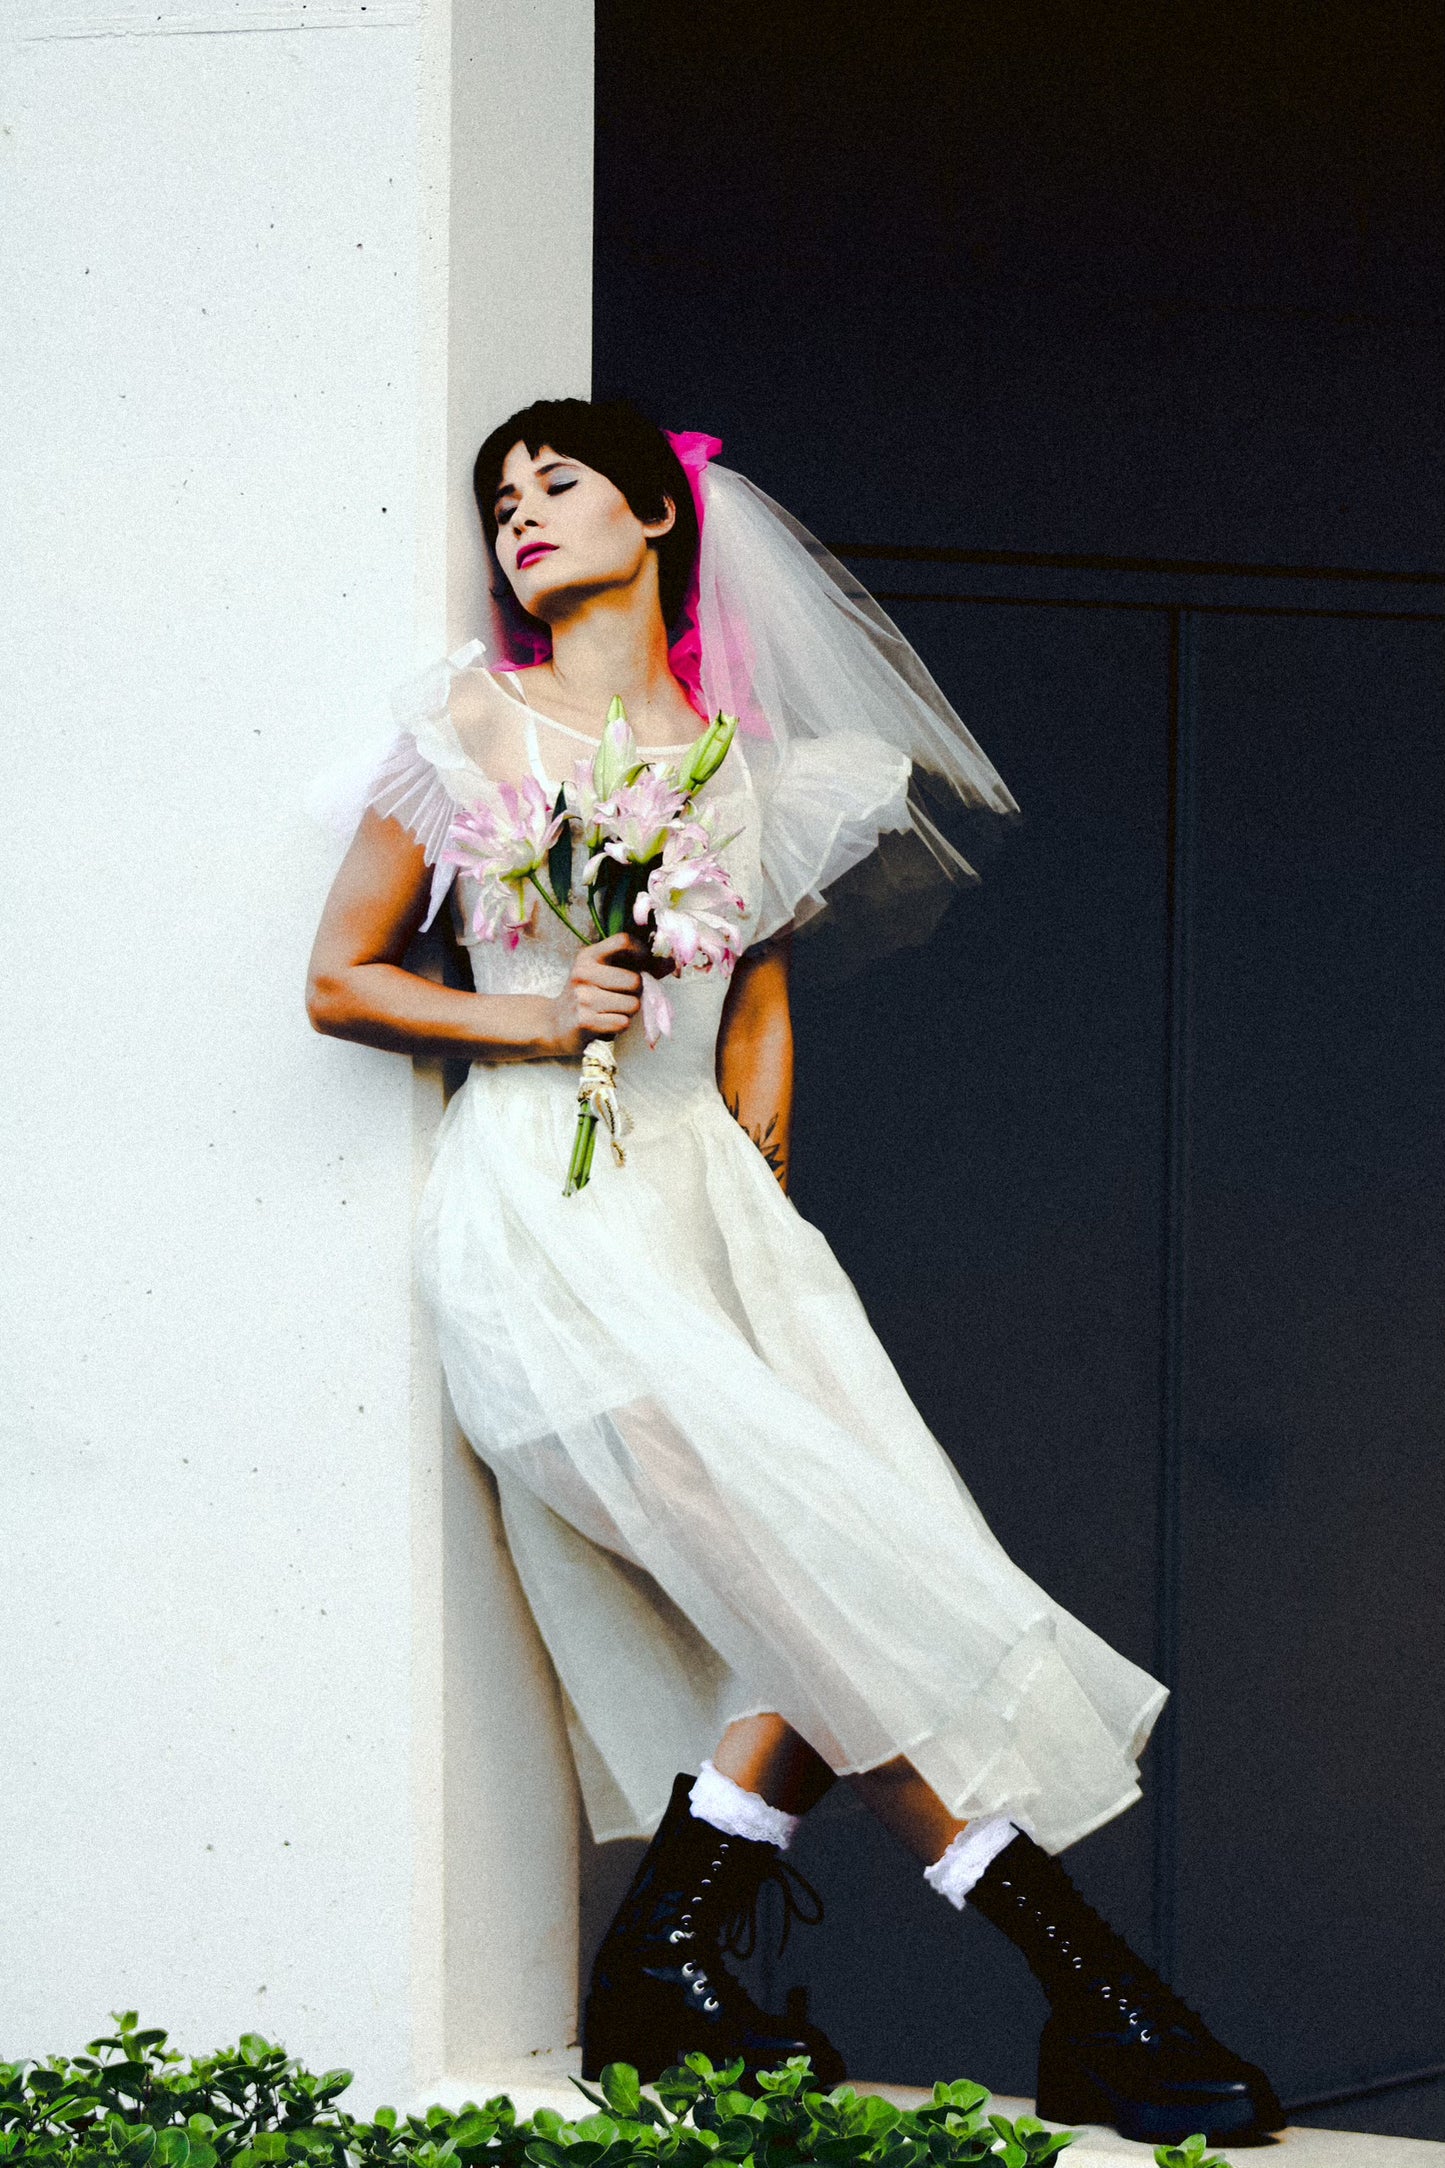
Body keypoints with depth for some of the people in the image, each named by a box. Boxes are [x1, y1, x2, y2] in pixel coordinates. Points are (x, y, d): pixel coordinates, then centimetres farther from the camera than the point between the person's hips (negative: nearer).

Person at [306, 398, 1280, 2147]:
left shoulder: (740, 759, 16)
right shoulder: (476, 725, 4)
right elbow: (341, 980, 4)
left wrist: (759, 1199, 9)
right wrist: (536, 1019, -9)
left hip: (706, 1201, 5)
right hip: (547, 1215, -5)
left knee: (820, 1608, -15)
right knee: (833, 1586, -15)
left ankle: (664, 1974, -5)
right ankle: (1099, 2004, -13)